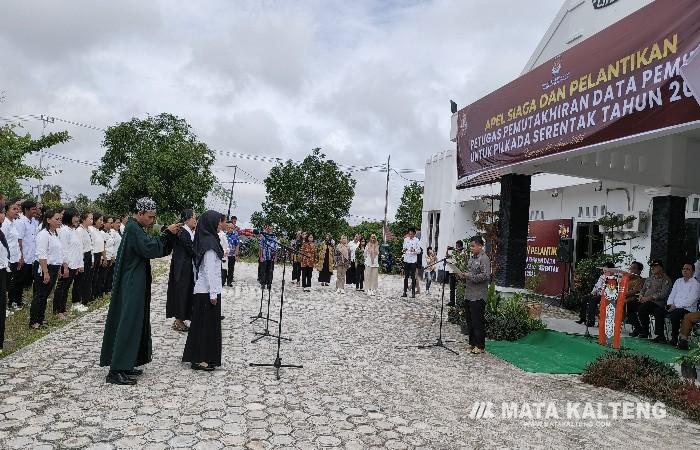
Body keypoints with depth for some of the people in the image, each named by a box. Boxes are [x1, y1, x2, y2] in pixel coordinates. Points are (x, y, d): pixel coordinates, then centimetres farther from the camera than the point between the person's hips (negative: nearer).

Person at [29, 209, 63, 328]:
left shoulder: (55, 234, 14)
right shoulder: (44, 234, -15)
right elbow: (41, 256, -20)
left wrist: (58, 269, 20)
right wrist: (46, 273, -23)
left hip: (54, 268, 9)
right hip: (44, 269, -9)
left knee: (45, 296, 14)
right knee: (39, 296, -2)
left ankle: (40, 320, 22)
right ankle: (33, 322, 7)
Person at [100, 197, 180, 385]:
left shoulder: (136, 228, 16)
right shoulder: (133, 228, -15)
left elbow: (160, 249, 15)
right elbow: (150, 248, -25)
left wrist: (171, 235, 2)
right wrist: (167, 233, -16)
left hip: (136, 284, 11)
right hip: (132, 285, -11)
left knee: (135, 323, 14)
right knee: (128, 324, -8)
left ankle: (126, 365, 21)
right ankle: (116, 371, -4)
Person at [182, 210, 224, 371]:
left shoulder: (206, 239, 11)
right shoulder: (209, 242, -17)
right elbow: (209, 270, -20)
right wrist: (213, 293, -19)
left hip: (203, 290, 9)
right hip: (208, 291, -9)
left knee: (202, 323, 14)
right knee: (207, 324, -1)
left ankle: (197, 356, 24)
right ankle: (200, 360, 6)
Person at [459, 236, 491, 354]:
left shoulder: (484, 259, -12)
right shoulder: (472, 258, 16)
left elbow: (486, 276, -22)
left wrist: (470, 276, -18)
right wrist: (464, 276, 7)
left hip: (478, 296, -9)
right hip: (469, 294, 9)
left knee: (478, 322, -3)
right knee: (470, 320, 15)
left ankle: (480, 346, 6)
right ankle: (472, 343, 25)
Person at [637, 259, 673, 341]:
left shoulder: (666, 280, 4)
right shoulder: (649, 279, 25)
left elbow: (663, 294, -10)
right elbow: (643, 290, 26)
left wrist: (650, 298, -18)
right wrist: (641, 297, 4)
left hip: (658, 303, -5)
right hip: (646, 302, 5)